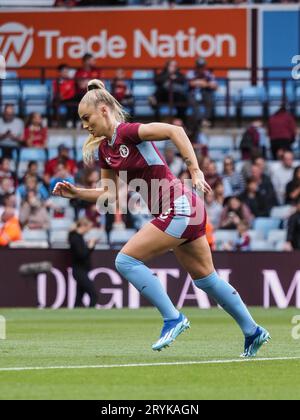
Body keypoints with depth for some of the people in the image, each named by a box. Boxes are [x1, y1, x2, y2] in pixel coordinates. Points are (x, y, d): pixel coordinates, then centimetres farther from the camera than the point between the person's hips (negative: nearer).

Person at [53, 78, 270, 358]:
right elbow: (109, 194, 17)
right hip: (179, 212, 10)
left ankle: (172, 318, -8)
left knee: (126, 260, -12)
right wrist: (76, 193, 6)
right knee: (206, 279, 17)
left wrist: (195, 170, -29)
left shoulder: (127, 132, -16)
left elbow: (174, 131, -25)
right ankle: (252, 332, 27)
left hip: (179, 209, -10)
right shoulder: (104, 149, 10)